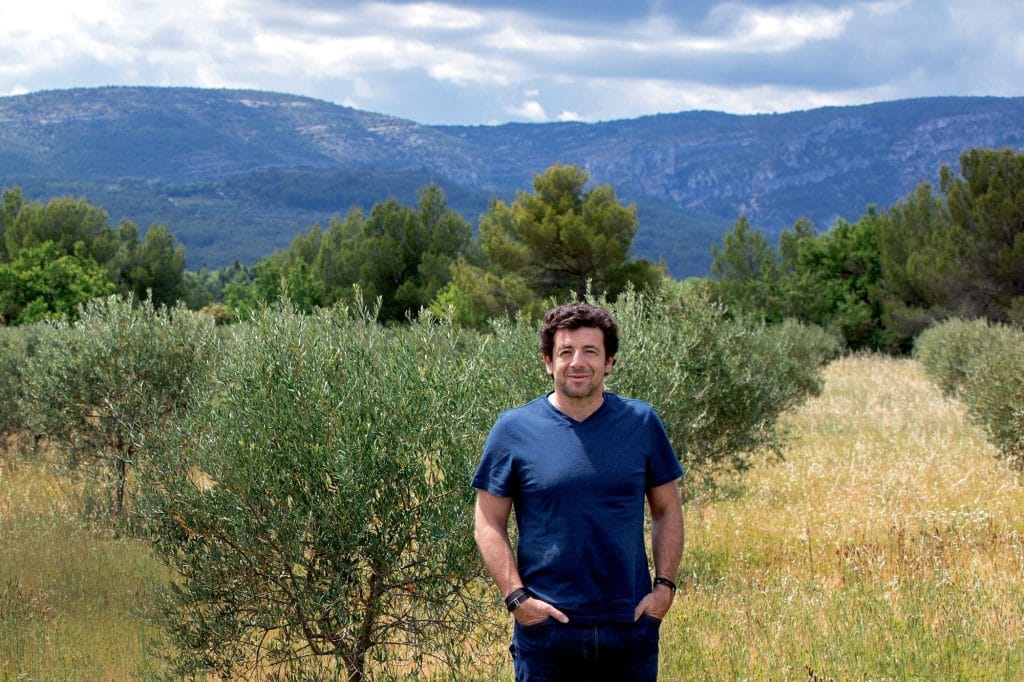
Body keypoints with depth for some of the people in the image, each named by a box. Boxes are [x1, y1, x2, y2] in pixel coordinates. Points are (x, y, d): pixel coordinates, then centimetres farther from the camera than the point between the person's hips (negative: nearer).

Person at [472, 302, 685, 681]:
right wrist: (516, 597, -10)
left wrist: (665, 585, 0)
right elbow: (489, 523, 0)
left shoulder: (641, 423, 3)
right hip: (546, 625, -2)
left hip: (631, 625, 2)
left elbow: (667, 511, 11)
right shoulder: (515, 429, -2)